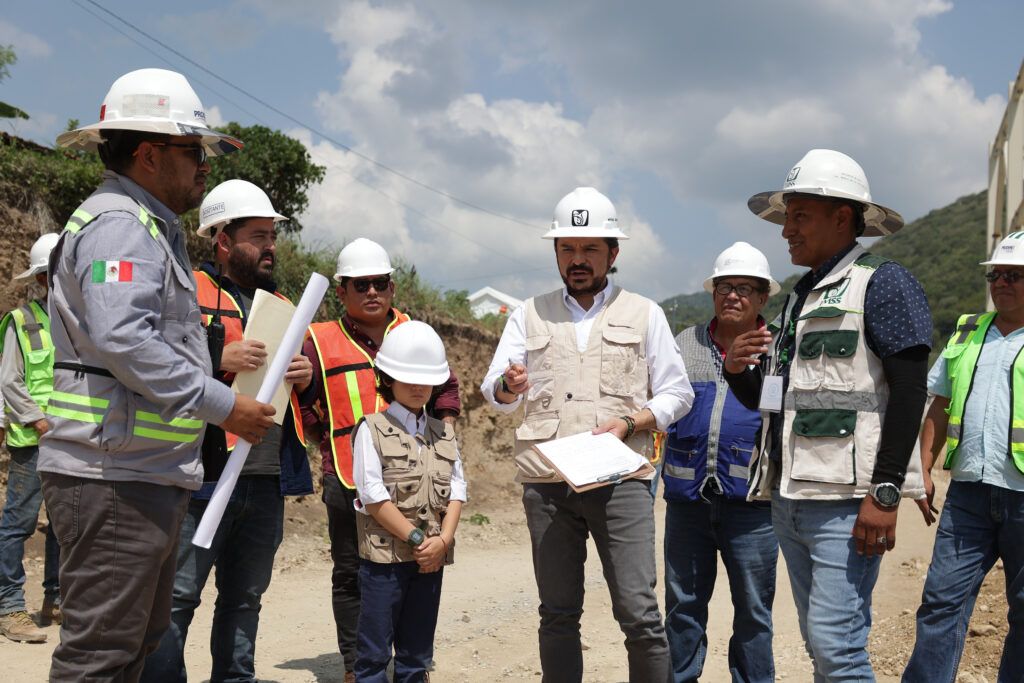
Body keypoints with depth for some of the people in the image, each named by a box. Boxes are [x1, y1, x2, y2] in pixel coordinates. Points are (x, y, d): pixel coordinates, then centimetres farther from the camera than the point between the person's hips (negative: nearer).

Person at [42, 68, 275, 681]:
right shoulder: (119, 223, -12)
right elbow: (122, 338, -27)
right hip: (115, 476, -11)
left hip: (148, 475, 11)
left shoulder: (152, 227, 21)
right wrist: (223, 405, -21)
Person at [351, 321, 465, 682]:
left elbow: (456, 489, 7)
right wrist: (417, 538, -13)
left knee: (417, 653, 13)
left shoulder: (443, 432, 13)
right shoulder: (372, 430, -4)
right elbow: (373, 496, -11)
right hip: (385, 555, -5)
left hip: (432, 557, 5)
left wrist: (442, 540, -8)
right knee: (374, 652, 1)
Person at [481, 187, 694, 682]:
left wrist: (629, 424, -9)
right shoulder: (529, 315, 13)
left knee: (639, 613, -6)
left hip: (620, 480, -1)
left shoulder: (644, 314, 10)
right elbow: (494, 391, 6)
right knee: (558, 613, 8)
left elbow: (676, 394, 9)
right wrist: (508, 386, -18)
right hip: (546, 484, 2)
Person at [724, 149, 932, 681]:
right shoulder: (800, 298, 19)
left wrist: (885, 493, -20)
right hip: (789, 498, 8)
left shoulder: (881, 284, -5)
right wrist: (737, 369, 2)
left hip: (846, 500, -8)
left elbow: (909, 393, -14)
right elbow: (767, 401, 24)